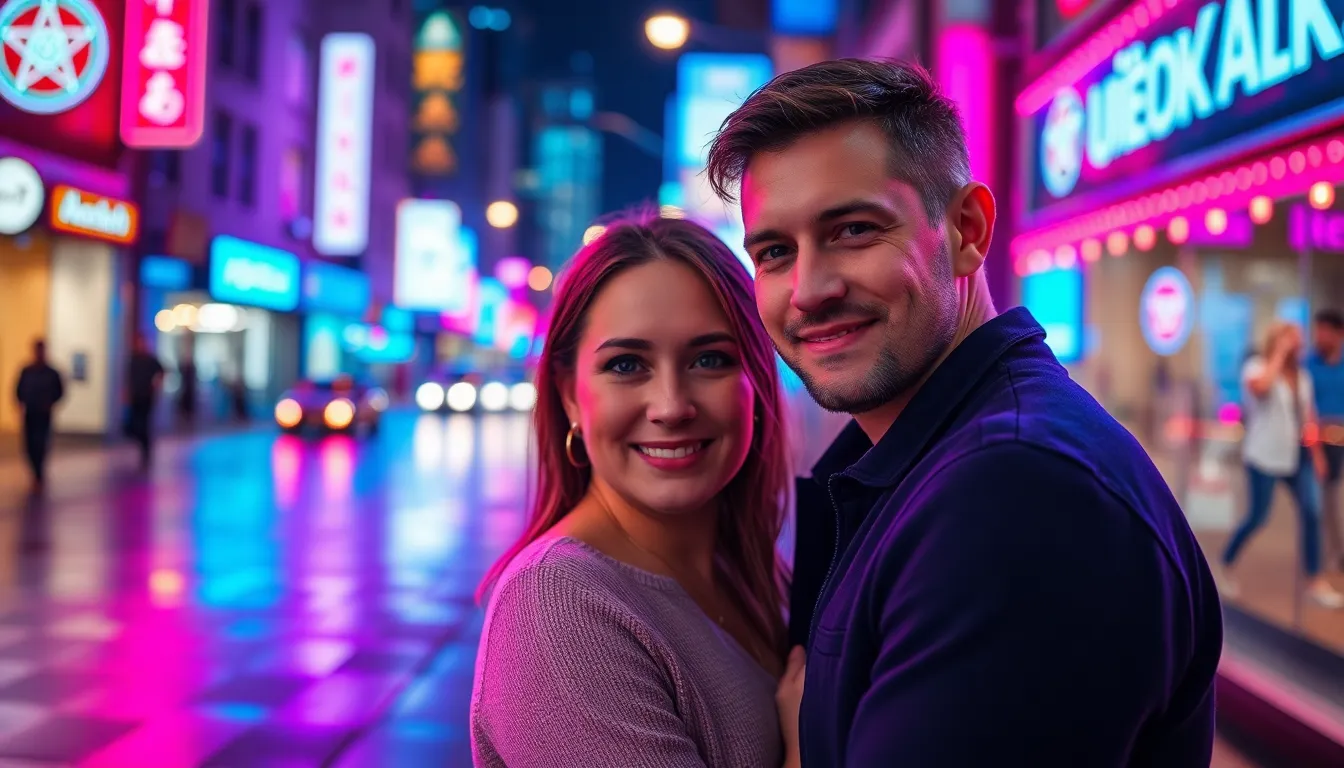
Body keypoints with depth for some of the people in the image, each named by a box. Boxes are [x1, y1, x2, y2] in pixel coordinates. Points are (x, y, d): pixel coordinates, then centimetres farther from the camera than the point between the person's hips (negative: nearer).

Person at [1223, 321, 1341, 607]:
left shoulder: (1302, 375, 11)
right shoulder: (1256, 367, -8)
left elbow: (1309, 417, 15)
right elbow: (1260, 386, -32)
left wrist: (1317, 454, 11)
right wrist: (1279, 354, -21)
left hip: (1297, 455, 6)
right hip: (1265, 456, -6)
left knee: (1312, 513, -5)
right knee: (1257, 518, -3)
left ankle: (1315, 581, 2)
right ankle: (1225, 566, 19)